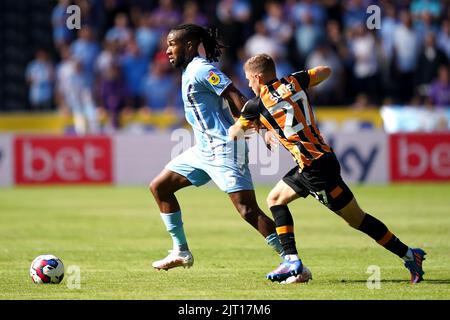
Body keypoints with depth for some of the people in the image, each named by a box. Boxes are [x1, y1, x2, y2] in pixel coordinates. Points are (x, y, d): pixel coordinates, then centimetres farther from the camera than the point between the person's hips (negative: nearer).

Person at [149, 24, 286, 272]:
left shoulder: (201, 70, -13)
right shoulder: (189, 71, 16)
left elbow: (238, 100, -20)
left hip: (223, 149, -11)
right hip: (203, 149, 11)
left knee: (247, 210, -17)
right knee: (159, 187, 13)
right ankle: (181, 252, 19)